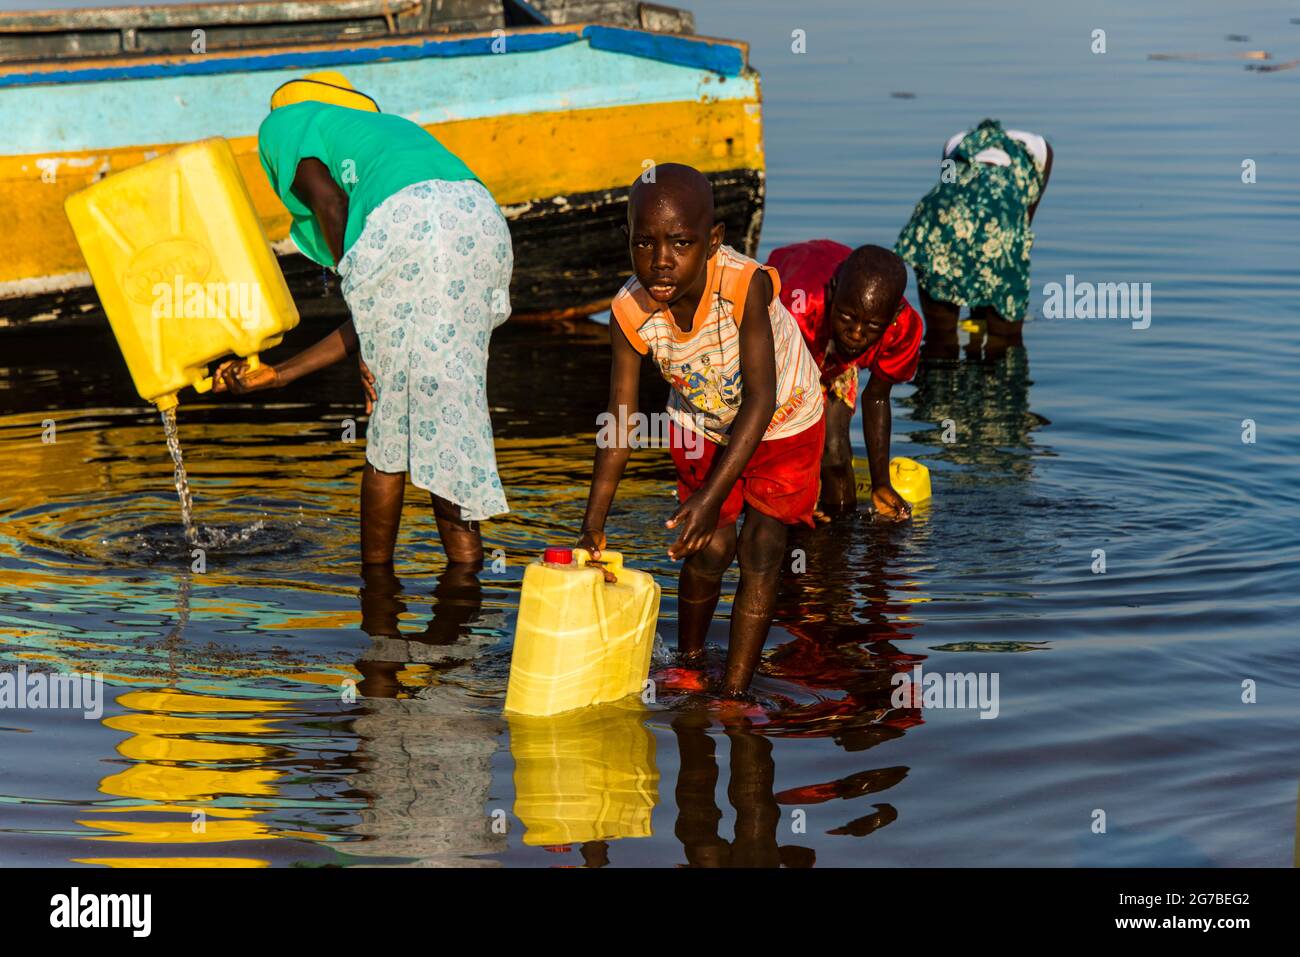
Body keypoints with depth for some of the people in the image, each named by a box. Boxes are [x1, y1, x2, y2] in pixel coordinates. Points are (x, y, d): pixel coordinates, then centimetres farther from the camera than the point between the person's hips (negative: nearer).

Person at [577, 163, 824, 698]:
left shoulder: (745, 286, -40)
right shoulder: (632, 312, -29)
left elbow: (760, 399, -38)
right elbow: (620, 422, -21)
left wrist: (710, 496, -43)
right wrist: (593, 524, -23)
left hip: (782, 420, -2)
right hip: (703, 425, 2)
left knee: (761, 545, -7)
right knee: (710, 549, 1)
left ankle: (734, 692, 0)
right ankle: (688, 665, 26)